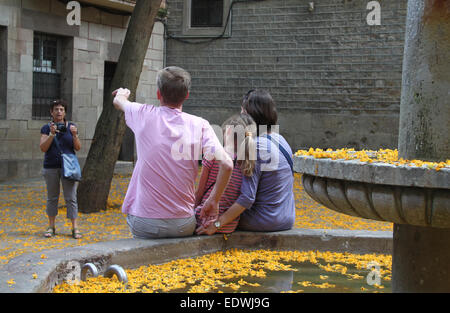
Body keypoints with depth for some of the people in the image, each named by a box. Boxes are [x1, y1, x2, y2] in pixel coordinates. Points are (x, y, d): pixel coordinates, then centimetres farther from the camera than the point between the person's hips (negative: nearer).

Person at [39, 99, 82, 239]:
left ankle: (75, 228, -3)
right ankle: (51, 226, 17)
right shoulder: (46, 128, 4)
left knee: (71, 197, -4)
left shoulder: (71, 127, 6)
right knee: (52, 197, 8)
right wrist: (52, 134, -16)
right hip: (51, 167, 0)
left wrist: (74, 135, -14)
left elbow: (78, 148, 3)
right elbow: (43, 148, -5)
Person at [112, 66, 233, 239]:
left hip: (144, 225, 0)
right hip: (183, 226, 0)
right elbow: (227, 164, -14)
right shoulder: (199, 125, -4)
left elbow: (118, 101, 21)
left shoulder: (144, 115, -2)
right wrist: (213, 201, -3)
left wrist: (122, 94, 44)